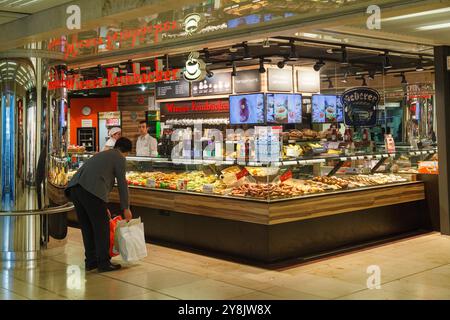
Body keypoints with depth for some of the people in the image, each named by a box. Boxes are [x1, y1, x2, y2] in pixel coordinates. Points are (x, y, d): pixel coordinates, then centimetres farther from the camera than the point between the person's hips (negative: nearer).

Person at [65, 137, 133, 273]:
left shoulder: (102, 155, 35)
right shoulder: (119, 158, 11)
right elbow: (122, 184, 9)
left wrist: (103, 207, 43)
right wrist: (126, 208, 17)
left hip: (74, 188, 8)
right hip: (91, 191, -8)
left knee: (87, 227, 15)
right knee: (102, 227, 2)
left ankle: (91, 261, 22)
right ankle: (104, 263, 6)